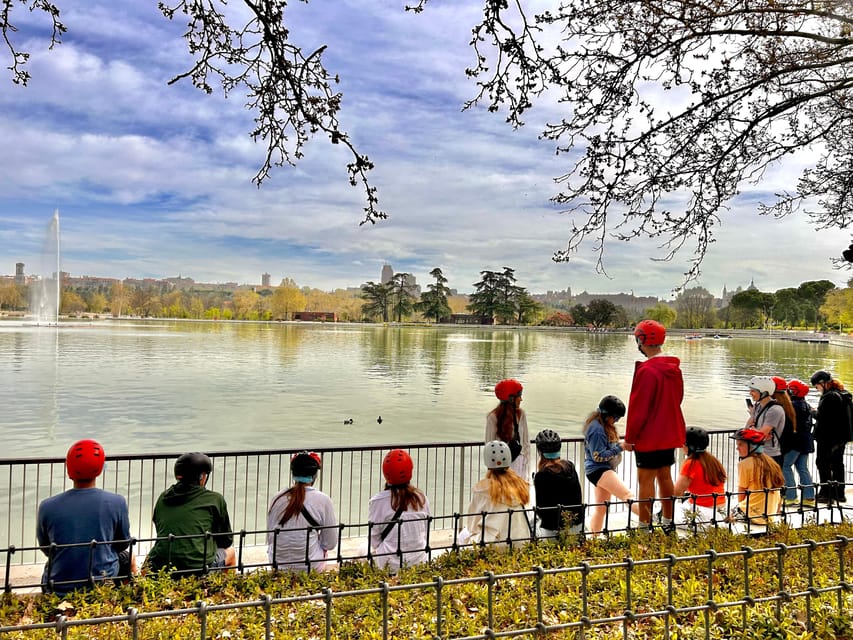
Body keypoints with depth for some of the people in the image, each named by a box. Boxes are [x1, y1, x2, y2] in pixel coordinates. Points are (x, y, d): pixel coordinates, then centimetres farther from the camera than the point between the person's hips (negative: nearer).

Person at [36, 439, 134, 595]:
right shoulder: (116, 502, -15)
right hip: (101, 584, -1)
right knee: (127, 558, 29)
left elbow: (46, 549, 3)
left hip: (58, 589, 2)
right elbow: (123, 544, 0)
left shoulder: (47, 506, -13)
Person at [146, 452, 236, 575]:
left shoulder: (163, 498, 10)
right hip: (197, 568, -3)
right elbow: (227, 541, 10)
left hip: (159, 569, 4)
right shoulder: (215, 499, 0)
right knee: (230, 552, 27)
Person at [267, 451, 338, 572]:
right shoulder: (323, 500, -8)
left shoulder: (278, 499, -1)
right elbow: (330, 543, -2)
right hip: (309, 567, -3)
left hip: (278, 566, 4)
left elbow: (269, 539, 7)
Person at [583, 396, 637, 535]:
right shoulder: (596, 428, -18)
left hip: (604, 469, 11)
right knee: (628, 495, -24)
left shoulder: (604, 425, 13)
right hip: (598, 470, -11)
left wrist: (620, 444, 7)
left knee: (600, 508, 13)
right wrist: (620, 447, -19)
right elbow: (599, 456, -20)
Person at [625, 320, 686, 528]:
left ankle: (645, 524, 5)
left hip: (649, 436, -8)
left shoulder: (647, 370, -20)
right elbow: (677, 399, 14)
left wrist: (629, 437, -10)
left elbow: (638, 407, -17)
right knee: (665, 475, 17)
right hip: (670, 433, 8)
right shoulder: (674, 368, 5)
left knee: (646, 479, -1)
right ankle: (667, 520, 26)